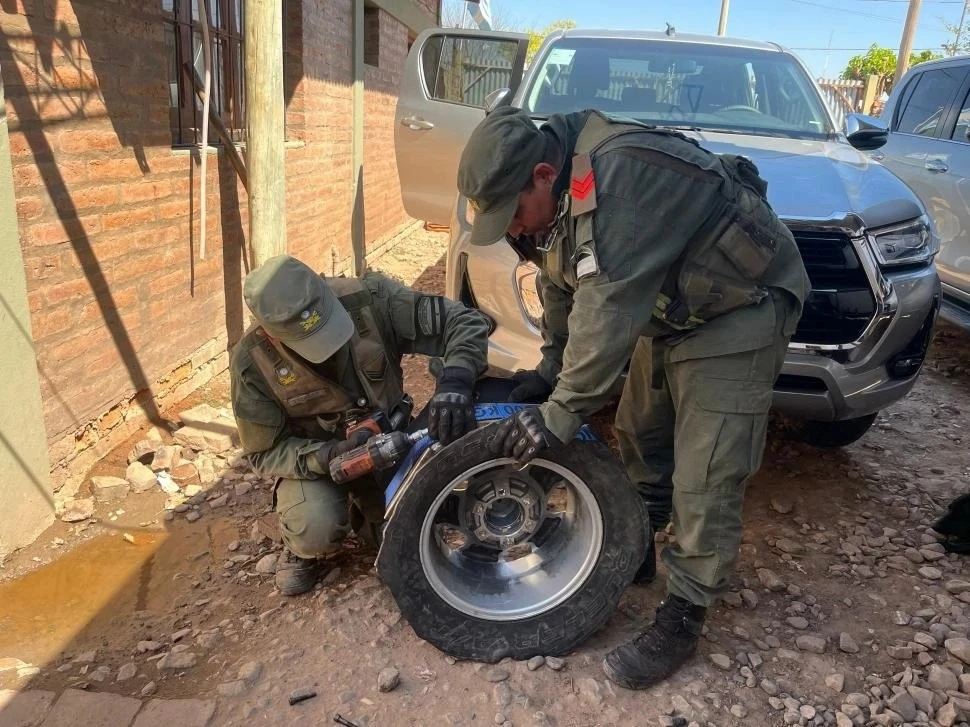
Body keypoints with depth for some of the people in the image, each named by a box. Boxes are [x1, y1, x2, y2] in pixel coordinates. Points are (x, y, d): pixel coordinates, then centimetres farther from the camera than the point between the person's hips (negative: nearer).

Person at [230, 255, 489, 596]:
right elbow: (266, 452, -14)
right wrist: (330, 456, -34)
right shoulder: (252, 362, -23)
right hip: (310, 457, -2)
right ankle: (299, 546, 9)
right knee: (318, 530, -31)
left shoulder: (370, 299, -25)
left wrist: (455, 381, -44)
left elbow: (465, 321, -23)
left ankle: (366, 511, 17)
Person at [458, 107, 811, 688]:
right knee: (640, 435, 16)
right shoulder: (561, 190, -4)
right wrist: (551, 368, 2)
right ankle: (637, 552, 36)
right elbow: (561, 287, 8)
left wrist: (562, 413, -31)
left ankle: (683, 618, 6)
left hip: (739, 309, -9)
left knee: (705, 478, -8)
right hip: (670, 310, 9)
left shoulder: (622, 175, -35)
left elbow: (610, 308, -36)